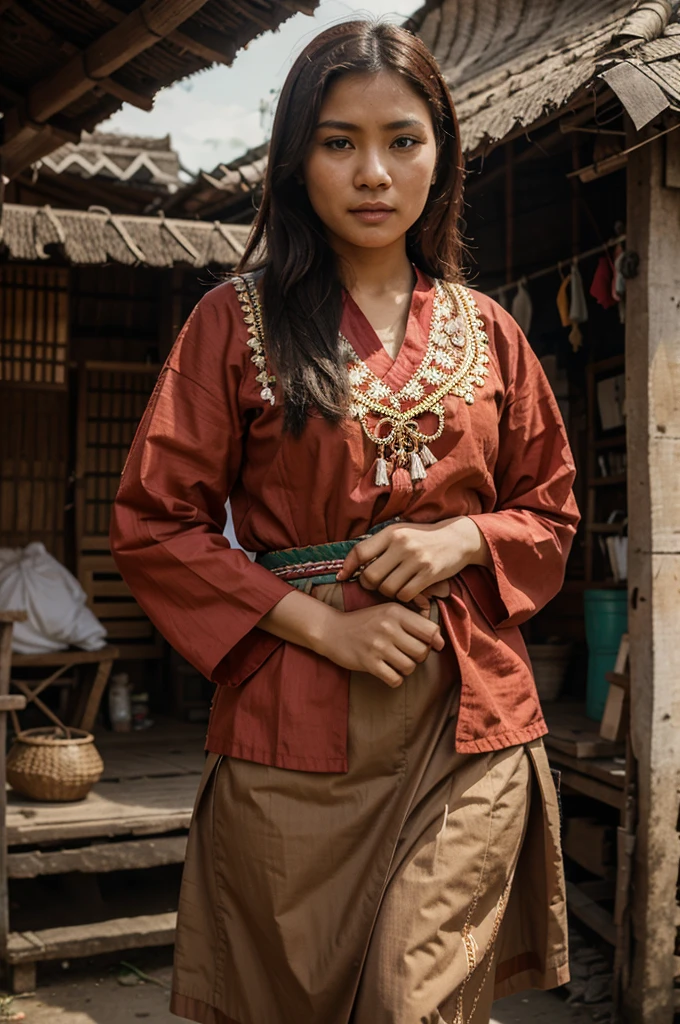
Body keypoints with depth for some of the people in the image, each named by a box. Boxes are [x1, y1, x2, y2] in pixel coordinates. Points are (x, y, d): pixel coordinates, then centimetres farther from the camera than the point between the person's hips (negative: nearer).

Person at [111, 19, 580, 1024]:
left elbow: (551, 514, 17)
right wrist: (318, 622, -11)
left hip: (467, 724, 2)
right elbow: (153, 524, -2)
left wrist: (463, 540, -6)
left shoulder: (487, 333, 9)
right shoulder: (237, 320, 1)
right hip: (294, 727, -1)